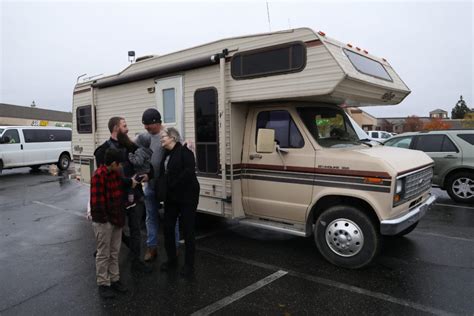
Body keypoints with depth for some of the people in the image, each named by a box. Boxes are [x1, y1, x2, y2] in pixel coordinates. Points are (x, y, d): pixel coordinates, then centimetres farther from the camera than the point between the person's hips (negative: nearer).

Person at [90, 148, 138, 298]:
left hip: (116, 218, 8)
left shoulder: (115, 173, 5)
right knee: (103, 254, 5)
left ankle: (114, 279, 30)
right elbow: (97, 201, -22)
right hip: (103, 221, -8)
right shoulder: (98, 176, -21)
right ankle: (103, 284, 19)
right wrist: (104, 217, -19)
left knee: (114, 252, 17)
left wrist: (130, 182, 14)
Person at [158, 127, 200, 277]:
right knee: (168, 228, 11)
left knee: (188, 230, 2)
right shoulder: (166, 154, 13)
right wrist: (161, 190, -2)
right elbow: (163, 174, 14)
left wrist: (174, 184, -18)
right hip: (171, 197, 8)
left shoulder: (184, 151, -11)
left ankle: (189, 264, 14)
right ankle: (171, 259, 29)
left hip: (186, 197, -8)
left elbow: (189, 171, -22)